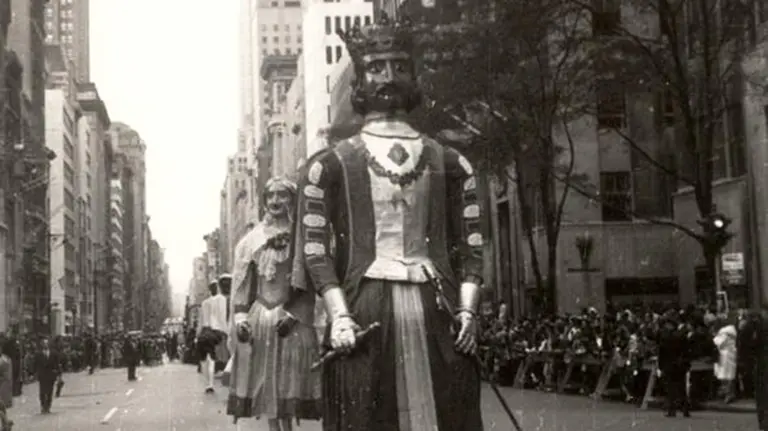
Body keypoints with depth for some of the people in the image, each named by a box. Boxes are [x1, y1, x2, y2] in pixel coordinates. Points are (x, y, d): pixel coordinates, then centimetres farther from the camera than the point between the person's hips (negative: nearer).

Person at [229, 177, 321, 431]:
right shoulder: (251, 240, 8)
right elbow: (241, 283, 7)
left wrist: (292, 314, -12)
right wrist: (240, 317, -3)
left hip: (294, 318, -2)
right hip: (259, 316, 3)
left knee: (289, 380, -2)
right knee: (265, 379, 3)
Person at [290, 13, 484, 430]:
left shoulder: (448, 162, 13)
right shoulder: (330, 164, 5)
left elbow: (470, 245, 10)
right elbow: (315, 248, -1)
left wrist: (467, 309, -4)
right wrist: (338, 315, -12)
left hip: (435, 308, 2)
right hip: (364, 308, -2)